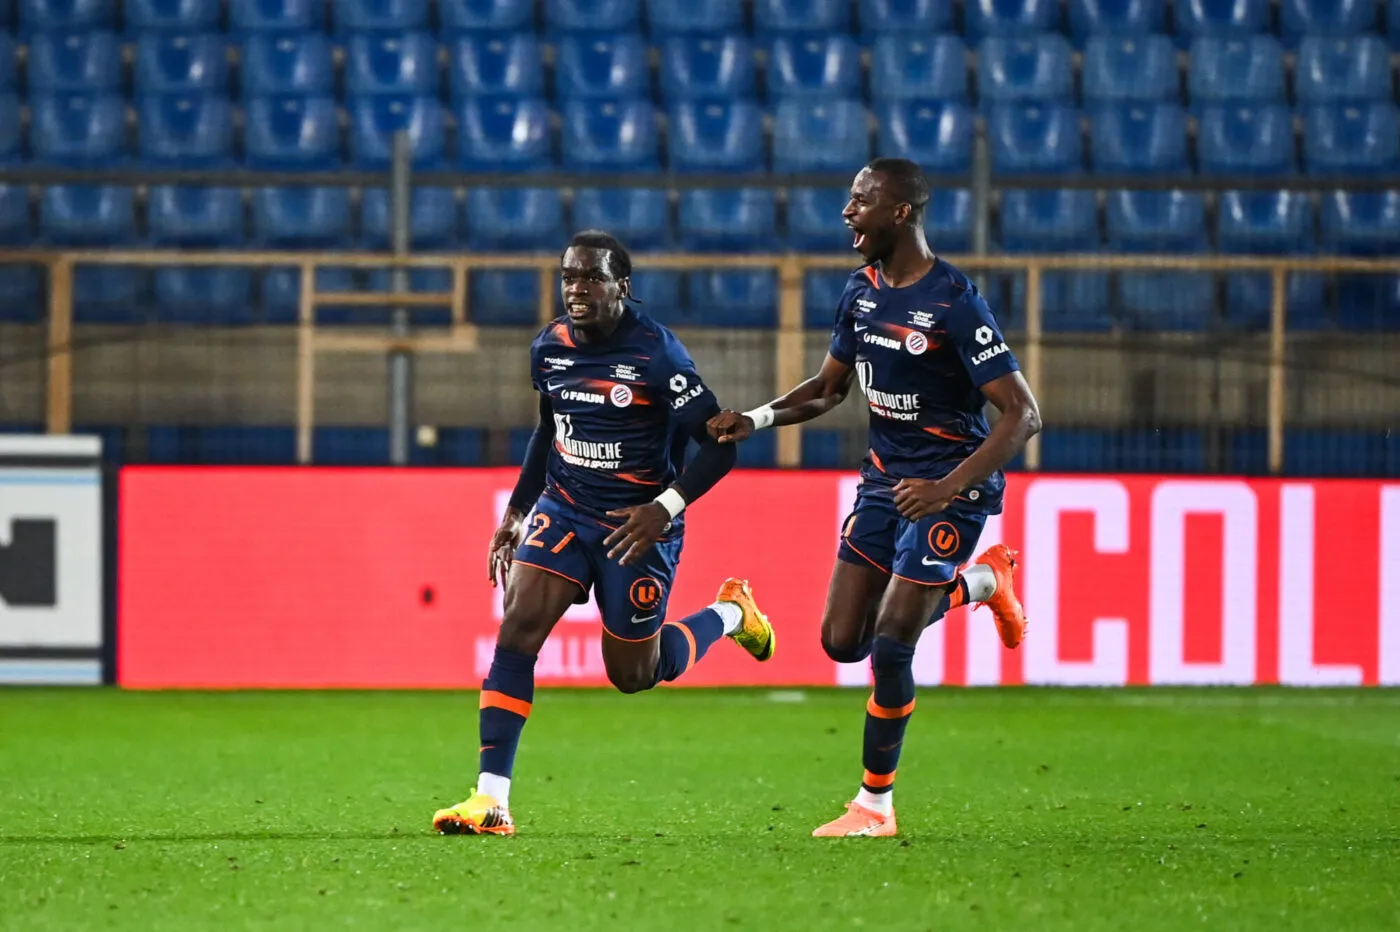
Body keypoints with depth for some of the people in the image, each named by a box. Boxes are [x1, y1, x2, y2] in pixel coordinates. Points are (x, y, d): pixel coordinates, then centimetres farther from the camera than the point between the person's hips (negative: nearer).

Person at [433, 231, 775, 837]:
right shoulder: (549, 348, 1)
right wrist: (516, 510, 16)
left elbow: (719, 443, -15)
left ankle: (730, 614, 37)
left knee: (633, 673, 7)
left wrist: (666, 507, -26)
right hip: (564, 512, 4)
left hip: (636, 526, -4)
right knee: (517, 630, -17)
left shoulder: (657, 354, -17)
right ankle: (491, 800, -18)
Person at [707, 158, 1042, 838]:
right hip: (886, 478, 8)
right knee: (842, 640, 5)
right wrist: (757, 418, 1)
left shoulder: (953, 303, -19)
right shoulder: (862, 290, 4)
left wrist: (949, 487, -30)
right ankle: (982, 581, 29)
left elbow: (1022, 413, -20)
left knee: (890, 646, -13)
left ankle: (875, 803, 3)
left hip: (949, 488, -8)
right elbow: (829, 386, 19)